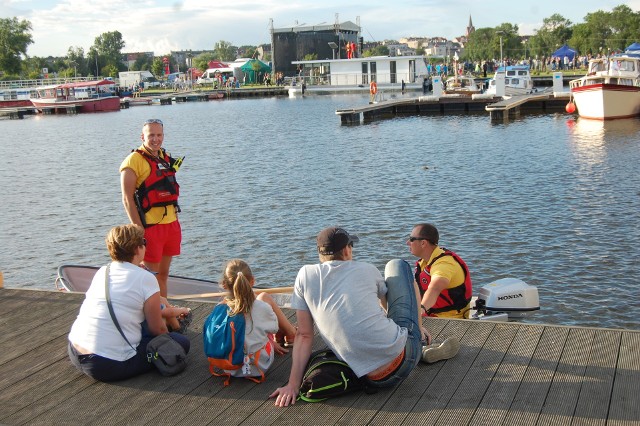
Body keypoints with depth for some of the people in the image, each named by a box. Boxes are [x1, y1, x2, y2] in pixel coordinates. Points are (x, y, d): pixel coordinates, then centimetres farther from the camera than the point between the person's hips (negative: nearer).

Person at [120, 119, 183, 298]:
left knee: (163, 273, 14)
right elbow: (127, 199, -13)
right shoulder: (134, 161, -9)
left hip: (171, 224, 7)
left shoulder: (166, 158, 13)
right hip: (150, 226, -7)